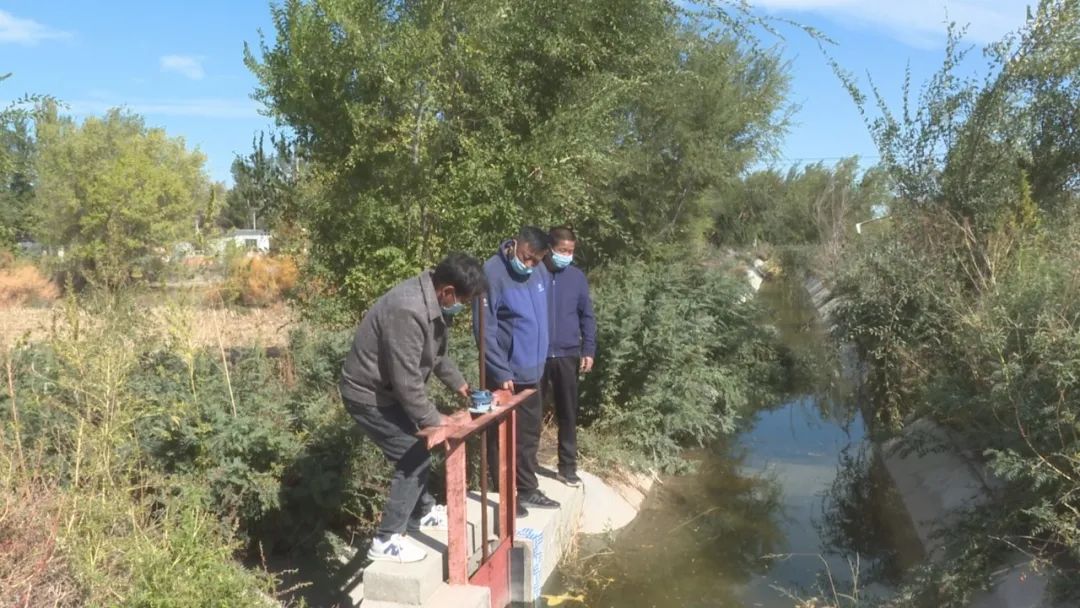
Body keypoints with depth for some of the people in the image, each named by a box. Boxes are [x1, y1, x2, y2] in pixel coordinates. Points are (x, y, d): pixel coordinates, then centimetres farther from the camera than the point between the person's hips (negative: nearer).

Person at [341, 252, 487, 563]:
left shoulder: (434, 302, -2)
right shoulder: (407, 311, -34)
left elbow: (437, 352, 17)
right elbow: (406, 380, -29)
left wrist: (459, 383, 13)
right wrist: (434, 419, -19)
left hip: (387, 389, 9)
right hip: (369, 394, -9)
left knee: (416, 452, 20)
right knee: (414, 458, -7)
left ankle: (422, 512, 40)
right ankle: (386, 540, 3)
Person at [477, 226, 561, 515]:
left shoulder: (540, 272, 4)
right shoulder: (493, 272, -19)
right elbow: (485, 329, -20)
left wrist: (539, 358, 15)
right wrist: (501, 372, -21)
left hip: (532, 371, 7)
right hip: (505, 374, -7)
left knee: (529, 433, 16)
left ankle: (527, 489, 29)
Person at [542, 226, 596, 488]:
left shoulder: (577, 276, 3)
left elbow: (587, 315, 7)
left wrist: (589, 350, 0)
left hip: (567, 355, 2)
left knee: (568, 413, 7)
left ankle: (567, 467, 19)